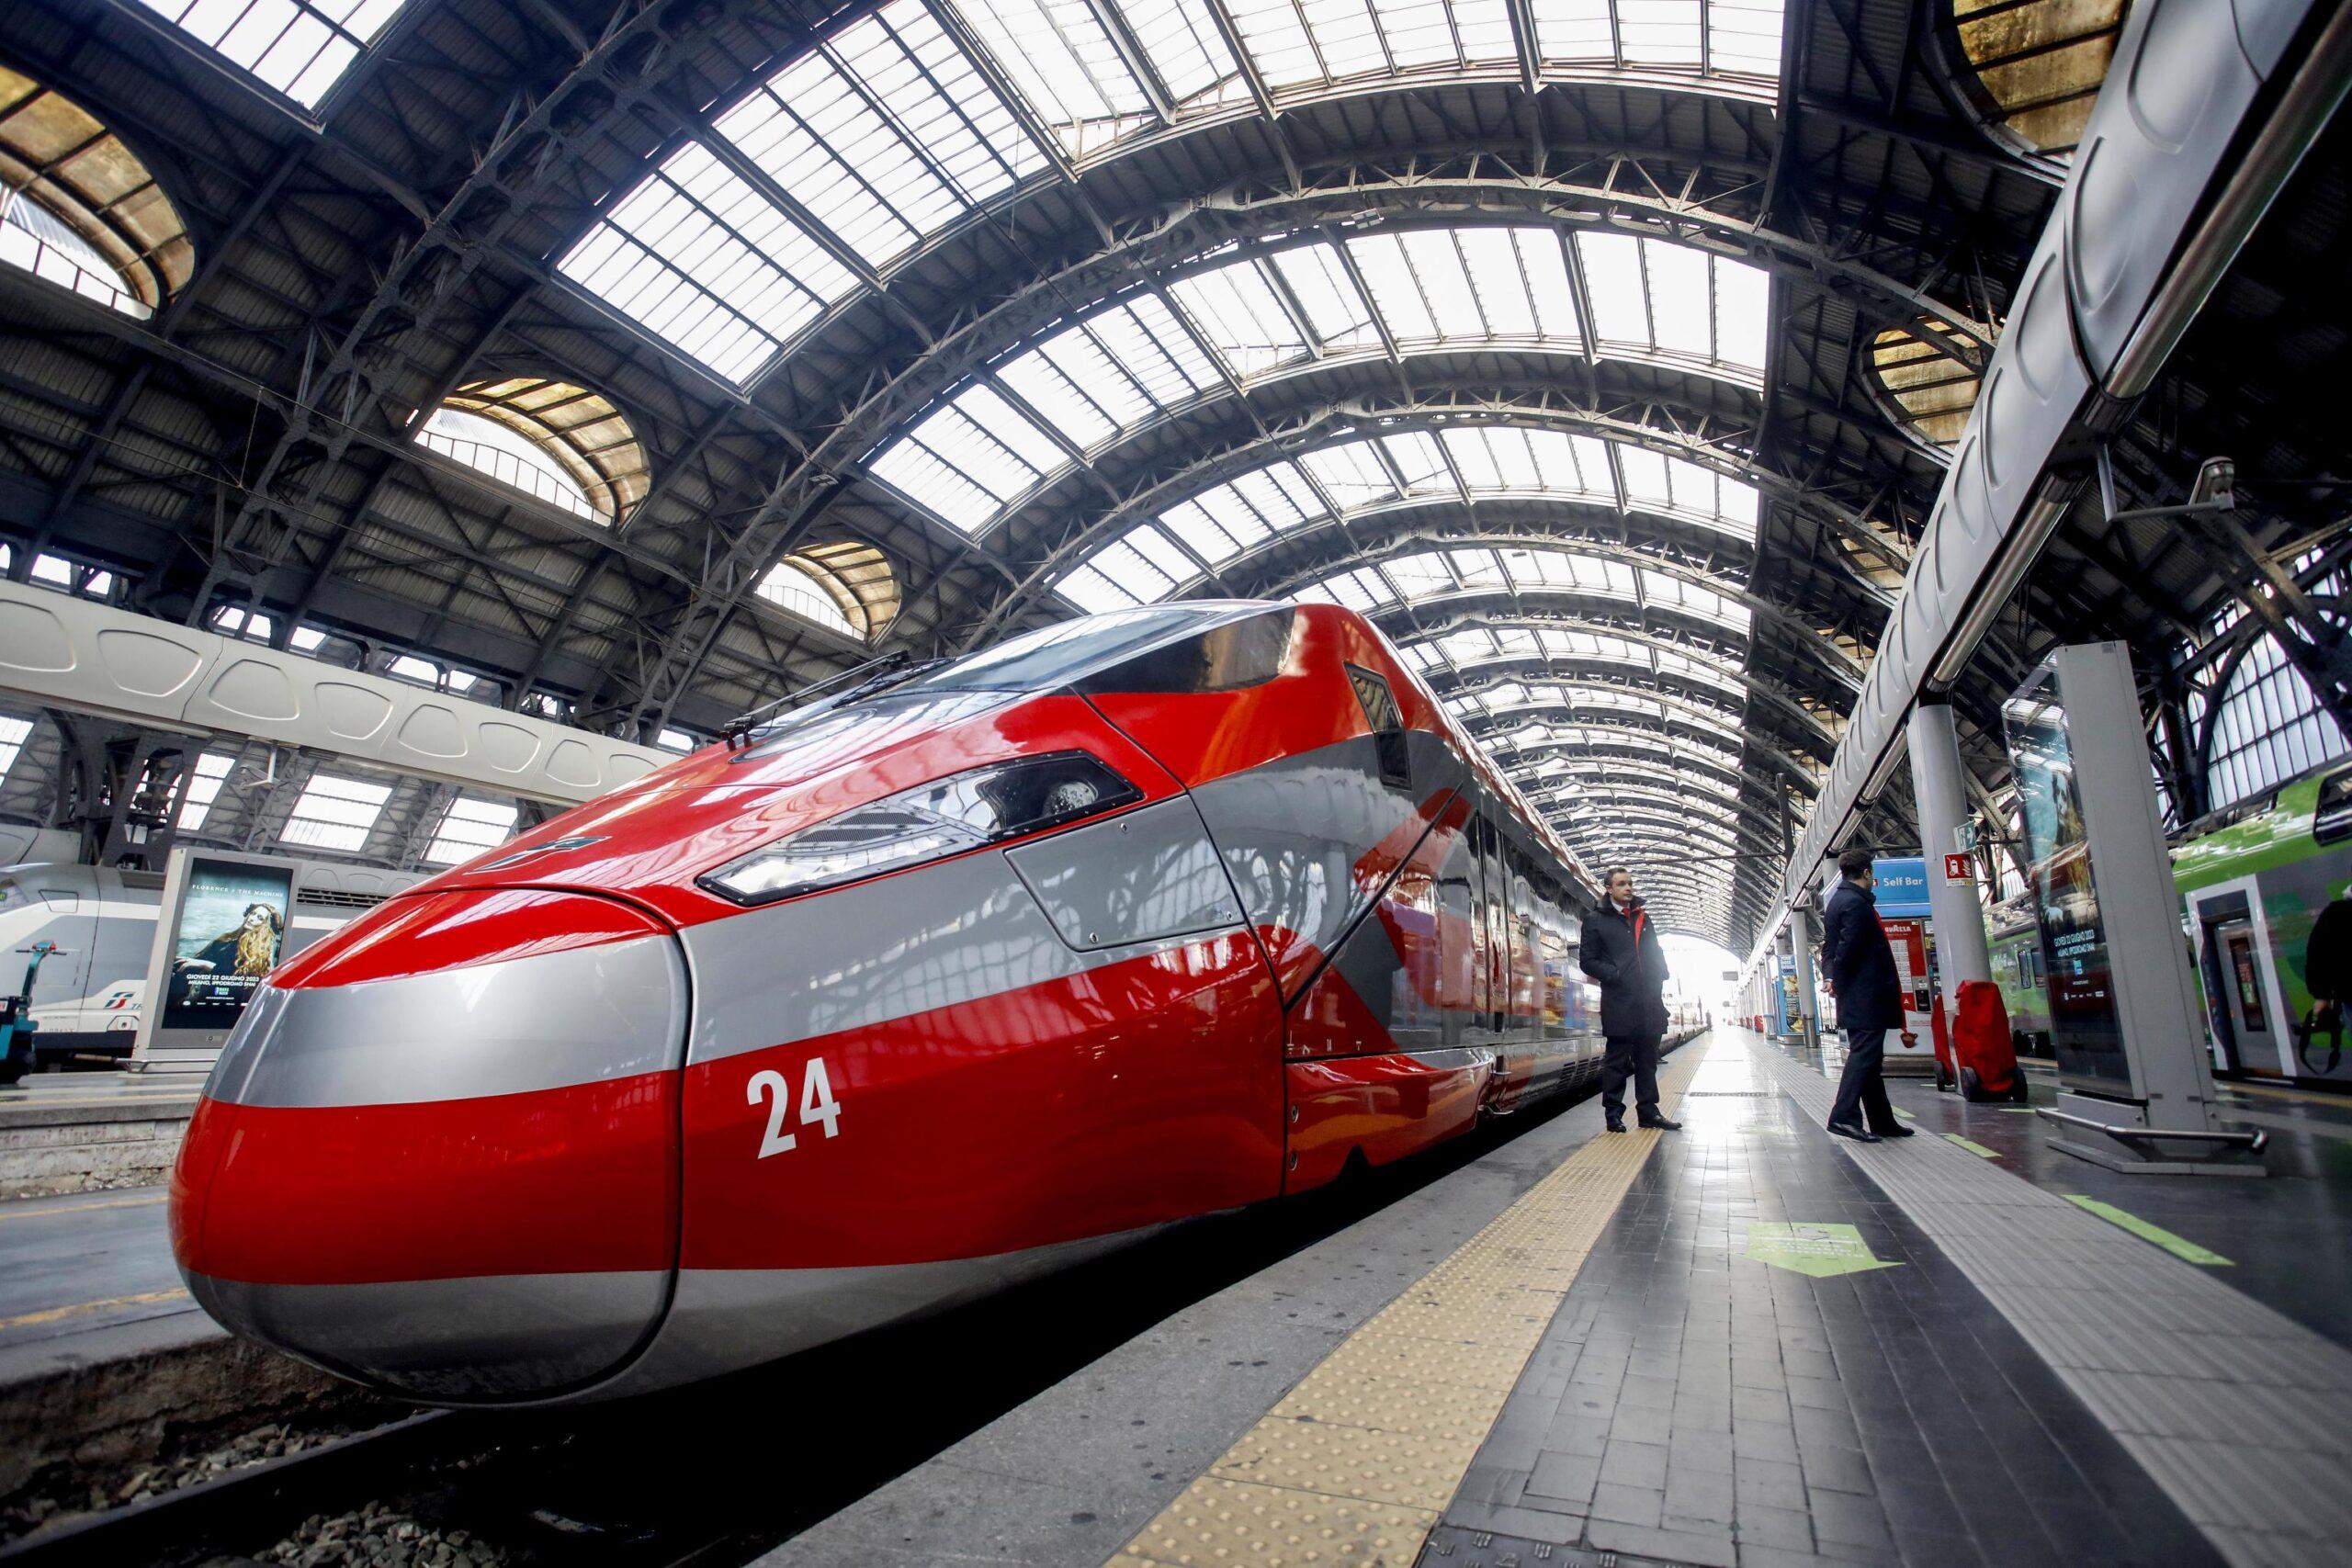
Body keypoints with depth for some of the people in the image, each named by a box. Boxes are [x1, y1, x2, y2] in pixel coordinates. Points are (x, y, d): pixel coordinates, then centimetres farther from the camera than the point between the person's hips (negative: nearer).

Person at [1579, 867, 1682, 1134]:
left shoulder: (1644, 918, 17)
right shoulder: (1596, 920, 2)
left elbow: (1657, 954, 21)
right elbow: (1587, 961, -2)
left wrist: (1659, 980, 6)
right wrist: (1616, 975, -13)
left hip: (1649, 1002, 5)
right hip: (1619, 1003, -5)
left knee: (1647, 1061, 10)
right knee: (1617, 1061, -1)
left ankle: (1648, 1112, 18)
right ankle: (1614, 1113, 6)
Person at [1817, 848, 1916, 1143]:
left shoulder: (1838, 900, 17)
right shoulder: (1857, 903, -14)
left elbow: (1830, 946, 16)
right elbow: (1848, 947, -21)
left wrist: (1830, 976, 5)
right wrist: (1836, 980, -9)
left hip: (1852, 997, 10)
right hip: (1866, 994, -10)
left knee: (1866, 1055, 12)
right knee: (1865, 1054, -10)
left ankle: (1881, 1121, 19)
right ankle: (1844, 1116, -13)